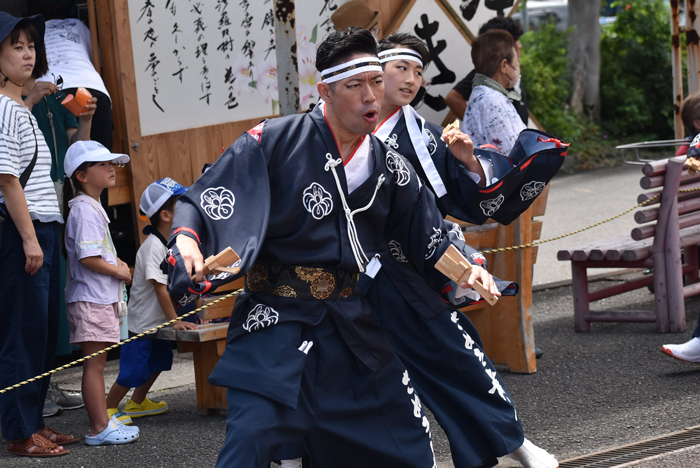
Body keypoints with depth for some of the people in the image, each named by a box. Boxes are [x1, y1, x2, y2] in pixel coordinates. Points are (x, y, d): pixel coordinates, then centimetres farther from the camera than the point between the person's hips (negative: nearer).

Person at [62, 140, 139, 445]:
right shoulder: (84, 210, -15)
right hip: (90, 299, -10)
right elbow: (87, 258, -22)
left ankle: (103, 423, 18)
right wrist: (118, 271, -11)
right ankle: (99, 429, -3)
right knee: (94, 365, -6)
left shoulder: (92, 207, 18)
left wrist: (117, 263, 10)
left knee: (96, 364, 13)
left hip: (101, 297, 10)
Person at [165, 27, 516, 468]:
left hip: (355, 328, 5)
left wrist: (467, 267, -4)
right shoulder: (273, 141, -8)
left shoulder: (390, 168, 7)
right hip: (276, 320, -5)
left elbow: (431, 236, 14)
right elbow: (202, 201, -8)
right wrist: (187, 239, -28)